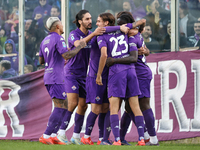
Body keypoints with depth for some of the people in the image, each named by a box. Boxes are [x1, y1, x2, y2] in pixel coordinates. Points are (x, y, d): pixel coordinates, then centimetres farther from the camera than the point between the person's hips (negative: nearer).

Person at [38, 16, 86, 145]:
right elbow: (66, 55, -23)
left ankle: (53, 135, 6)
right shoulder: (58, 39, -11)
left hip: (48, 76, 10)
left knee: (63, 106, 12)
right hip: (56, 78, -9)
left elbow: (41, 60, 22)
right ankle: (46, 136, -15)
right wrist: (79, 46, -11)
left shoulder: (45, 40, 16)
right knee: (59, 108, -10)